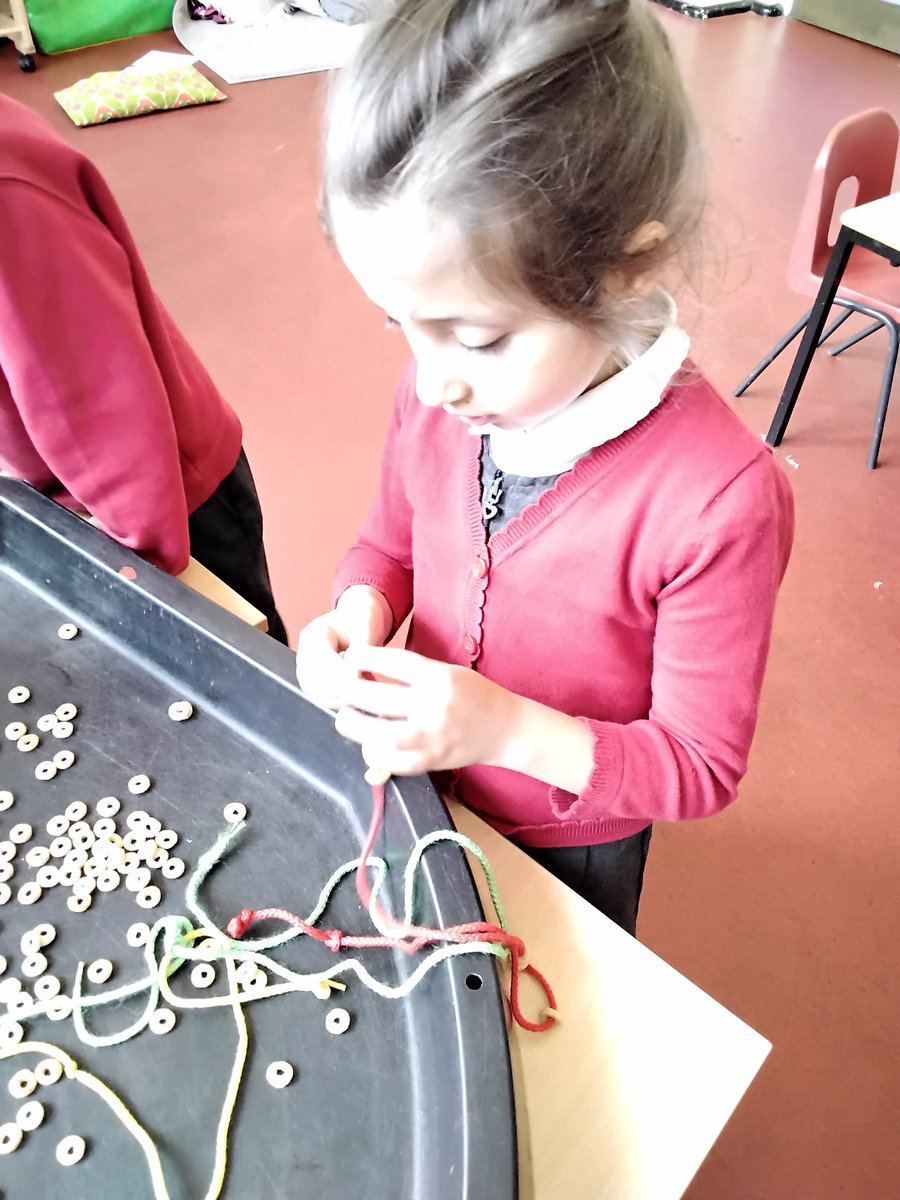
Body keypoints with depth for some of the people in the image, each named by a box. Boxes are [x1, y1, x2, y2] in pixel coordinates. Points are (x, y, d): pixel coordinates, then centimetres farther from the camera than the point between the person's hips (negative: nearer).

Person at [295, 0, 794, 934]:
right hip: (422, 795, 4)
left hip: (573, 845, -4)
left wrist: (509, 729, -36)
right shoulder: (440, 389, -20)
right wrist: (362, 613, -22)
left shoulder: (720, 501, -35)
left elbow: (700, 768, -22)